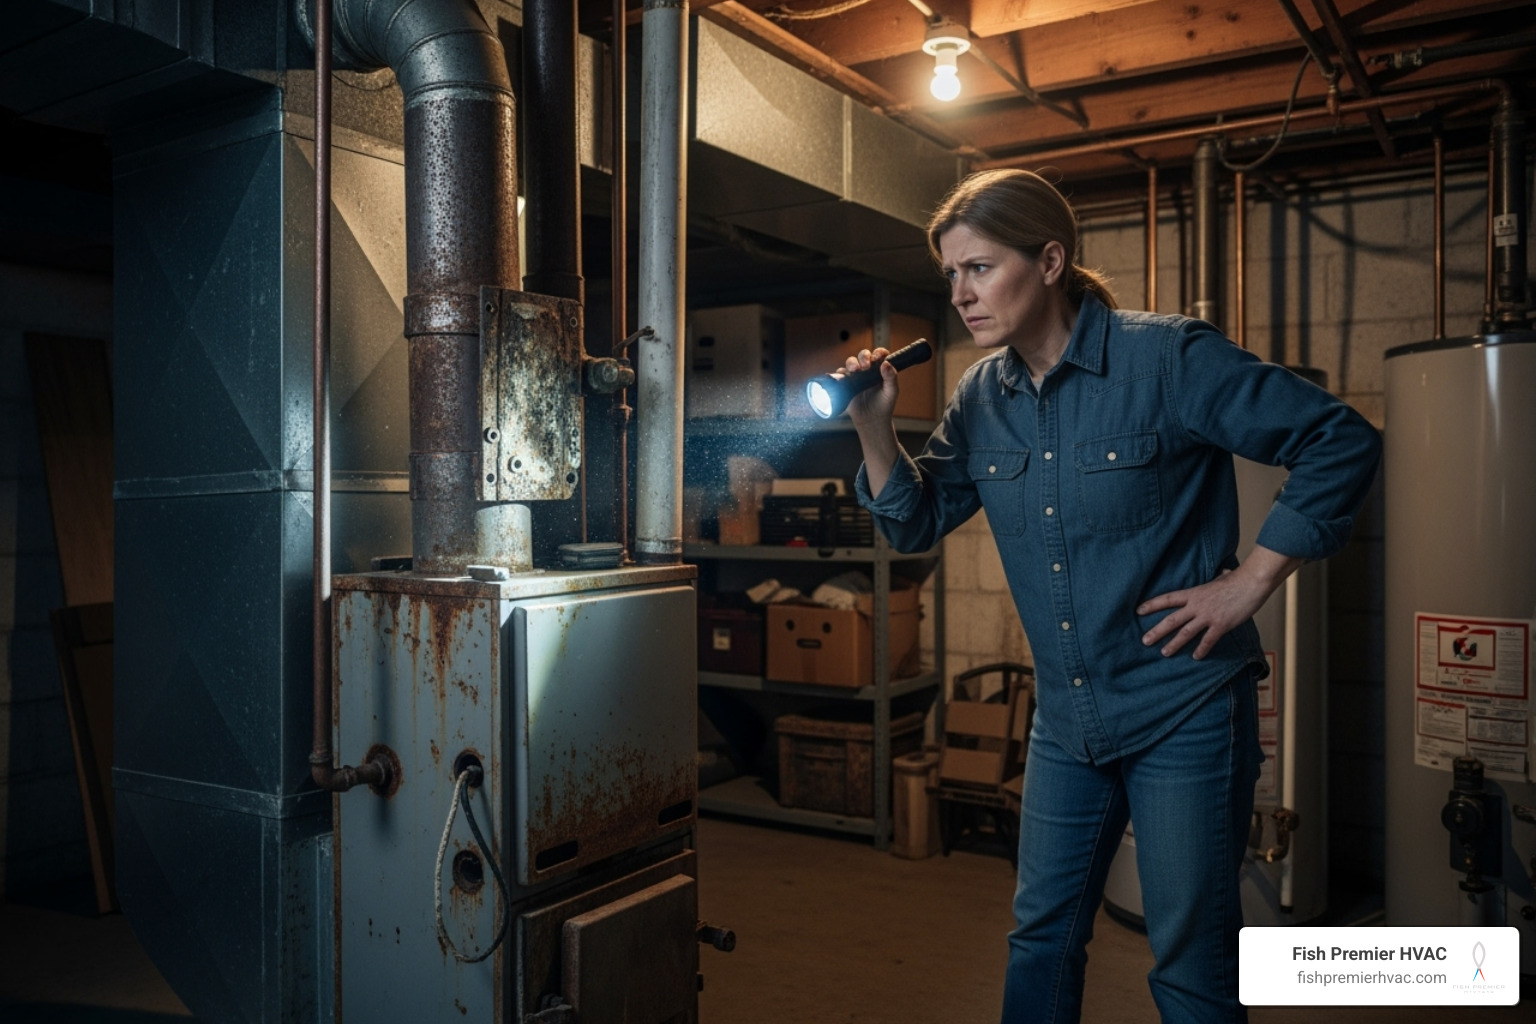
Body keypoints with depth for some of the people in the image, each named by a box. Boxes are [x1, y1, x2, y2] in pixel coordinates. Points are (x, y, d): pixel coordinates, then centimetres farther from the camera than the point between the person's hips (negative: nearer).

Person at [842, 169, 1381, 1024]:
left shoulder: (1169, 357, -15)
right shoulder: (982, 396, 3)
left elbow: (1343, 443, -12)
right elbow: (918, 521, 7)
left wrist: (1251, 582, -15)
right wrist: (874, 426, -9)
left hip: (1183, 706, -5)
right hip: (1067, 718, 6)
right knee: (1042, 935, 18)